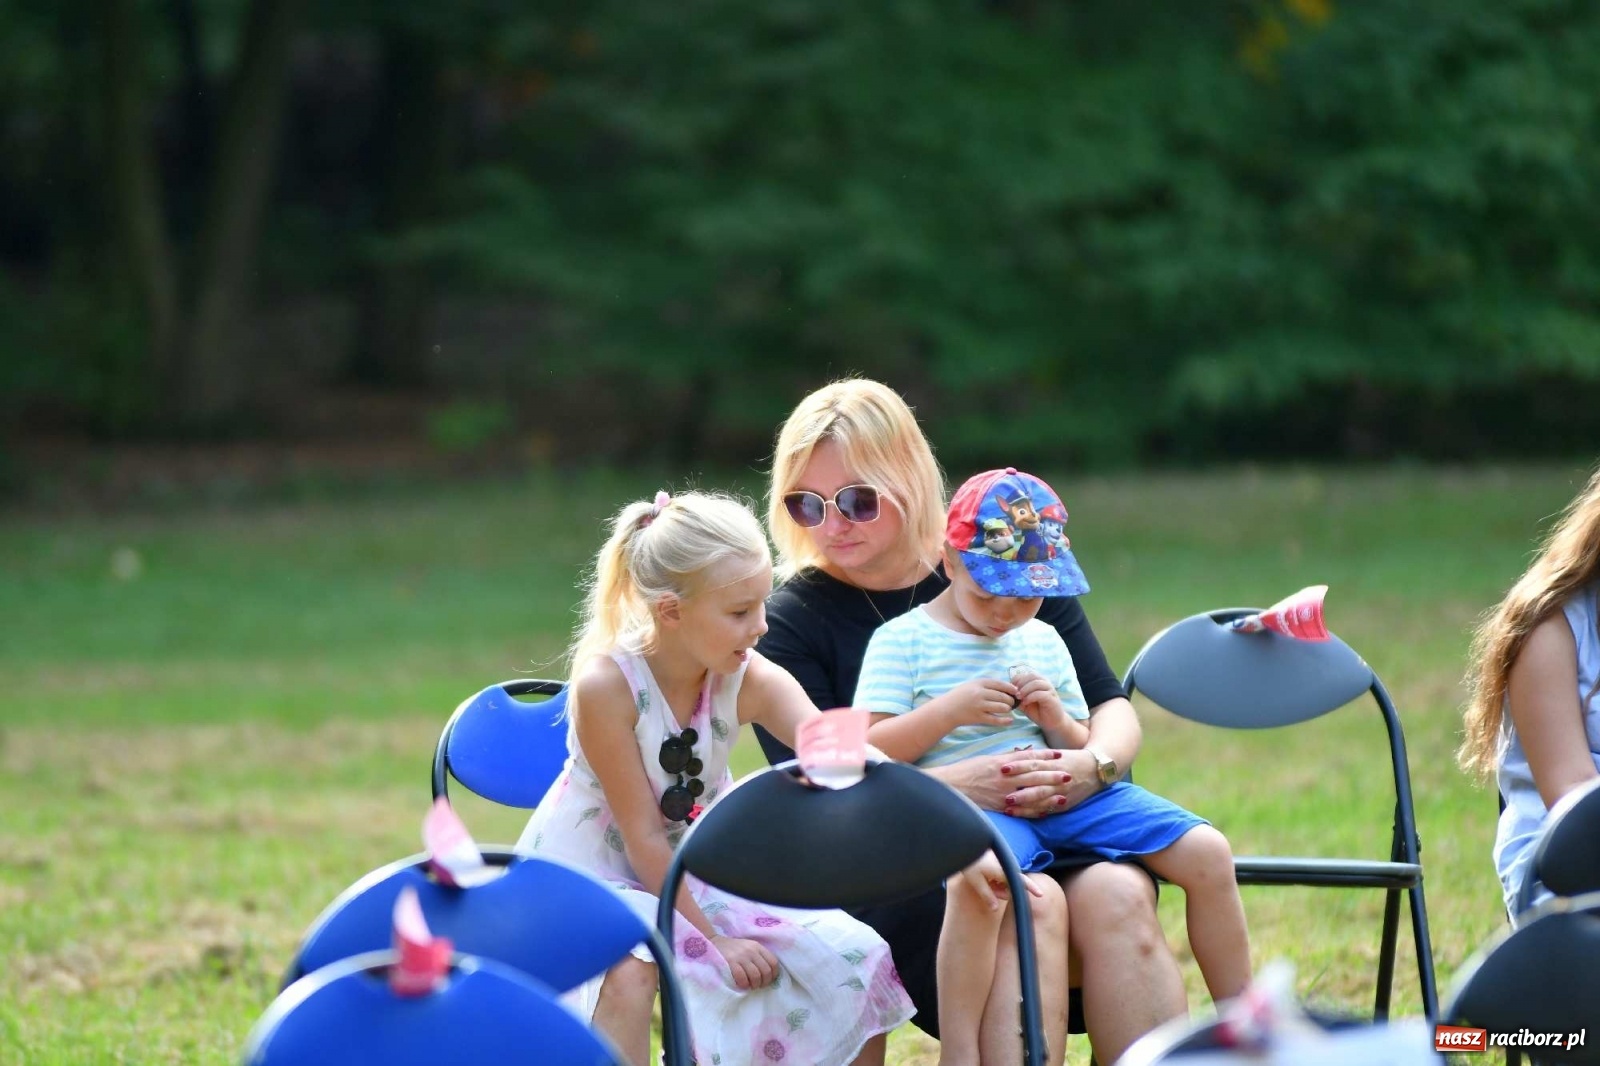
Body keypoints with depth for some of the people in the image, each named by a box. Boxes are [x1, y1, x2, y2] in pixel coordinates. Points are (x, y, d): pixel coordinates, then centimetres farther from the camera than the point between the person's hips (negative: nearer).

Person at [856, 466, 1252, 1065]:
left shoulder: (1044, 642, 21)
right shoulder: (903, 641, 5)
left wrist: (1057, 720, 2)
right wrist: (949, 711, -14)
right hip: (970, 805, -6)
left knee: (1207, 853, -9)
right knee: (978, 879, -42)